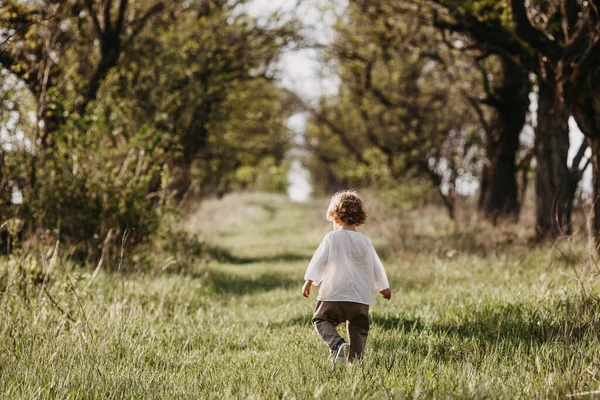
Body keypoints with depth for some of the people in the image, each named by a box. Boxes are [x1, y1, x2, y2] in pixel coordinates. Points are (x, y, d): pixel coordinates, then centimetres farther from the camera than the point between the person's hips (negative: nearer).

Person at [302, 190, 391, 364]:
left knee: (321, 319, 13)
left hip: (334, 294, -3)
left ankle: (337, 343, -12)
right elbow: (376, 267, 13)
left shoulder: (332, 238, -4)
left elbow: (318, 261, -6)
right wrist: (384, 288, 26)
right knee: (358, 330, 13)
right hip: (361, 297, 3)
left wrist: (308, 282, 4)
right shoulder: (366, 242, 6)